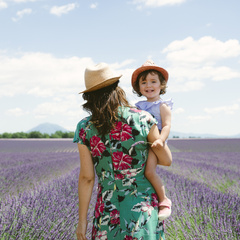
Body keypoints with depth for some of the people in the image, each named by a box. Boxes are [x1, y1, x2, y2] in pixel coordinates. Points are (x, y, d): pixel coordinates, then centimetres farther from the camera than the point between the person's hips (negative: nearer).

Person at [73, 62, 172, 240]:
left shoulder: (85, 129, -6)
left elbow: (87, 178, -5)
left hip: (108, 209, 0)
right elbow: (167, 160, 0)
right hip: (144, 205, 0)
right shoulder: (143, 119, -7)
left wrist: (82, 220, 3)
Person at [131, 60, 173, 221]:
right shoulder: (139, 106, 17)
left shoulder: (162, 106, -2)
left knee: (150, 171, -26)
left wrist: (161, 140, -29)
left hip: (154, 144, -8)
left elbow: (167, 125, -12)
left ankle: (164, 201, -12)